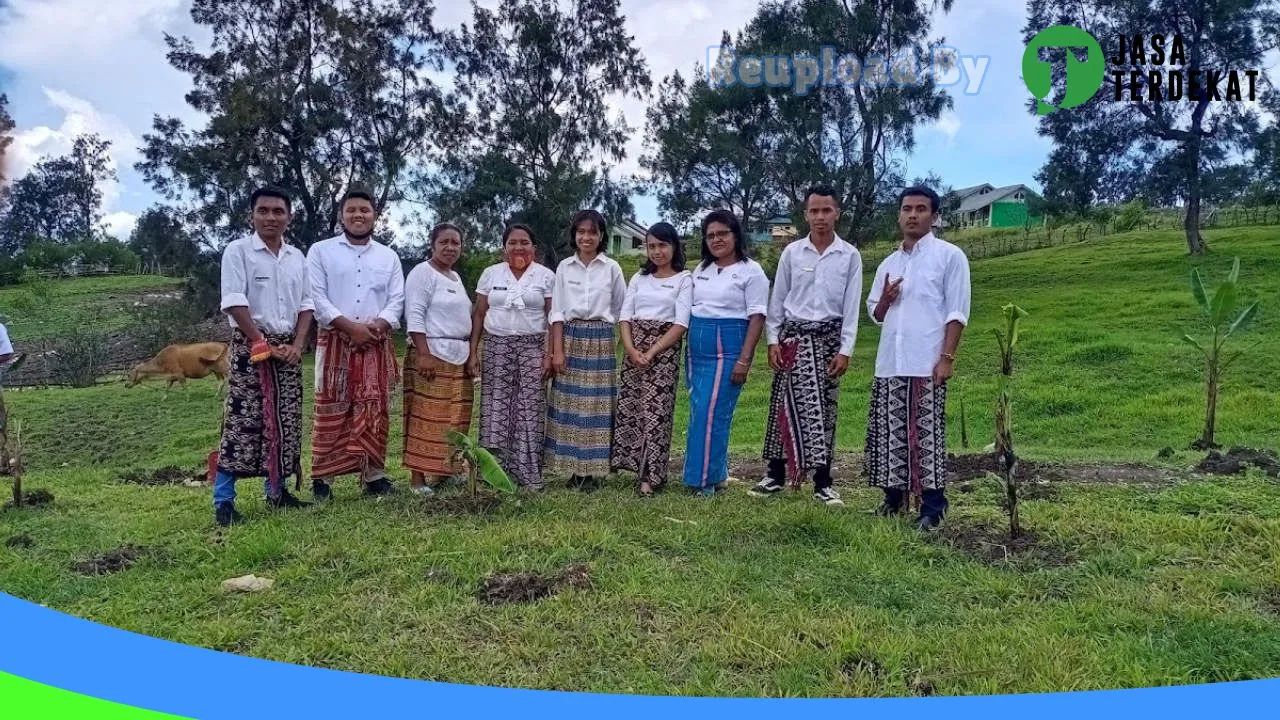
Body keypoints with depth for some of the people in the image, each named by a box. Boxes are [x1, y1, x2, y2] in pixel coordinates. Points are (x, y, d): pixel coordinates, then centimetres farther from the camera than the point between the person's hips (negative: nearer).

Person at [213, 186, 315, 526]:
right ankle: (223, 500, -3)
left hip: (288, 347, 5)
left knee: (285, 421, 7)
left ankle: (276, 490, 18)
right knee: (243, 421, -8)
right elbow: (234, 303, -12)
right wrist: (263, 344, -14)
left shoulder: (297, 256, 12)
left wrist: (297, 344, -3)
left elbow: (306, 304, 11)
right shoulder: (238, 251, -4)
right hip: (251, 345, -5)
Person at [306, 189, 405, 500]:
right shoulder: (321, 251, 5)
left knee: (375, 411, 3)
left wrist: (378, 325, -12)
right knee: (331, 412, -1)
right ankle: (321, 477, 6)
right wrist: (350, 326, -15)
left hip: (377, 344, 3)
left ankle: (374, 474, 10)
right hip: (334, 342, -2)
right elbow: (316, 296, -5)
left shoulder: (389, 256, 13)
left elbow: (396, 299, 7)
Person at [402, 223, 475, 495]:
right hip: (432, 355, -8)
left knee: (454, 420, 8)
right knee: (425, 419, -7)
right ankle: (417, 478, -4)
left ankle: (443, 471, 16)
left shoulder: (455, 277, 20)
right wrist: (424, 354, -21)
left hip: (458, 357, 8)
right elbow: (414, 315, -13)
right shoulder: (423, 272, -5)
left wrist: (470, 355, 19)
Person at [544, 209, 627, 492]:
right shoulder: (564, 267, 5)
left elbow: (621, 308, 11)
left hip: (601, 341, -1)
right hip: (571, 339, 1)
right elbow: (557, 311, 1)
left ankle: (593, 471, 7)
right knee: (570, 402, 1)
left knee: (597, 404, 0)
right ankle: (574, 469, 10)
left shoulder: (612, 268, 3)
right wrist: (558, 350, -6)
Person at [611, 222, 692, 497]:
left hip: (664, 349, -4)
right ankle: (634, 464, 15)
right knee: (629, 407, 3)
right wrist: (631, 349, -10)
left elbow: (681, 323, -8)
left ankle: (650, 476, -1)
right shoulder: (639, 278, 14)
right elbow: (624, 316, 6)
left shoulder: (684, 279, 1)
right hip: (633, 348, 5)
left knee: (655, 410, -7)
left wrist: (651, 352, -14)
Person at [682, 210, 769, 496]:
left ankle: (706, 478, 1)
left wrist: (744, 360, -16)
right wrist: (687, 353, 12)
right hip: (697, 351, 6)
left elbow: (757, 317, -9)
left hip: (727, 350, -6)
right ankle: (715, 475, 17)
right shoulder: (701, 270, 15)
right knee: (699, 414, 6)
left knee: (711, 414, -9)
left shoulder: (750, 270, -3)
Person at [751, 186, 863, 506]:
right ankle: (776, 475, 11)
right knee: (785, 406, 1)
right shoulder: (791, 252, 3)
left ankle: (822, 482, 9)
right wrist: (773, 340, -1)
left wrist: (845, 350, -6)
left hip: (827, 337, 0)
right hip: (793, 335, 1)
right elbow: (778, 299, 6)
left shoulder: (850, 255, 0)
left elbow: (851, 306, 0)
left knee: (825, 409, 3)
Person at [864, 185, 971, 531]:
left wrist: (947, 357, -13)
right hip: (890, 363, 5)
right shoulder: (888, 263, 17)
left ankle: (932, 505, 3)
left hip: (927, 363, -5)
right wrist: (885, 299, -1)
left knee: (927, 435, -3)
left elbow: (957, 312, -5)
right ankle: (894, 495, 19)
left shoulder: (950, 255, 0)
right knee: (890, 433, 8)